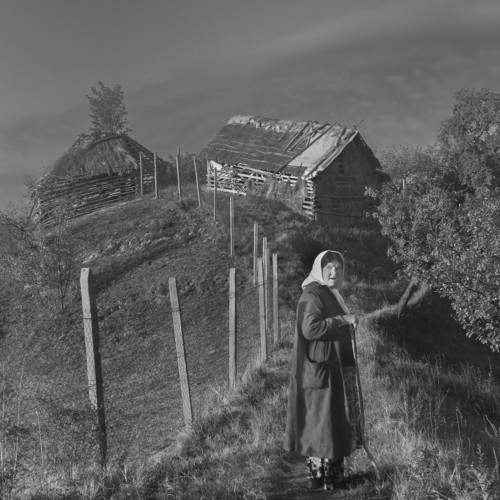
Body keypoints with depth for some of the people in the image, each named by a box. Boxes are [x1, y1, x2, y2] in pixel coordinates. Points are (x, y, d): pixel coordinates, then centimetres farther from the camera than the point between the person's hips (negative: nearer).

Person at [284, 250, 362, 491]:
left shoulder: (330, 295, 15)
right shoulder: (312, 296, -15)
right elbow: (310, 328, -28)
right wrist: (342, 320, -23)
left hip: (335, 369, 10)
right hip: (320, 369, -10)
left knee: (333, 421, 14)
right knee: (320, 421, -4)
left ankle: (333, 475, 22)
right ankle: (318, 476, 4)